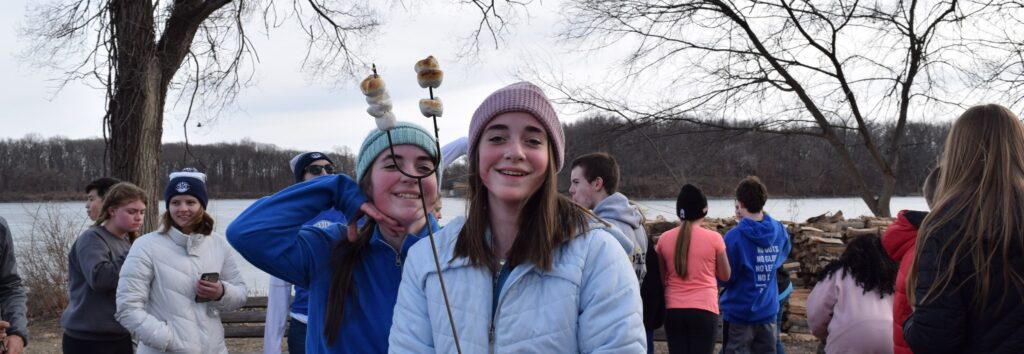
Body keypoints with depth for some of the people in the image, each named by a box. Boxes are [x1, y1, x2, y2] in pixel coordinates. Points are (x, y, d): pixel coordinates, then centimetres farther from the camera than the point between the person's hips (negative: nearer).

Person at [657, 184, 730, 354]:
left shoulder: (665, 239, 2)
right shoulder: (713, 238, -6)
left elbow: (661, 277, 10)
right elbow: (725, 275, 6)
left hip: (673, 309, 3)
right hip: (704, 309, -3)